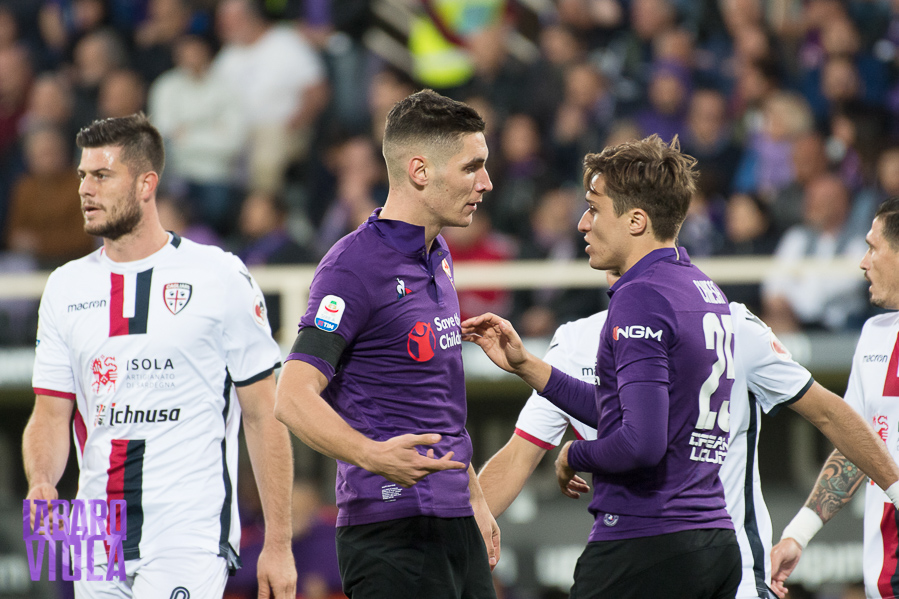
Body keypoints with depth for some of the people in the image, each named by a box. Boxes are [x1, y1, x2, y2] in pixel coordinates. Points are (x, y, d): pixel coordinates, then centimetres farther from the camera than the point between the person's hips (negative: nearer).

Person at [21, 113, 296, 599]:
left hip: (191, 541, -5)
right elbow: (51, 415, 10)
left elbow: (264, 417, 0)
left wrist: (278, 545, -3)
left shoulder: (220, 278, -2)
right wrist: (40, 483, -13)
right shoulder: (66, 288, 11)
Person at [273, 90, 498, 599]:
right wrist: (373, 456, -35)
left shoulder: (439, 256, 16)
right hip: (392, 531, -9)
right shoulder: (354, 265, -13)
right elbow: (293, 398, -21)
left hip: (453, 521, 9)